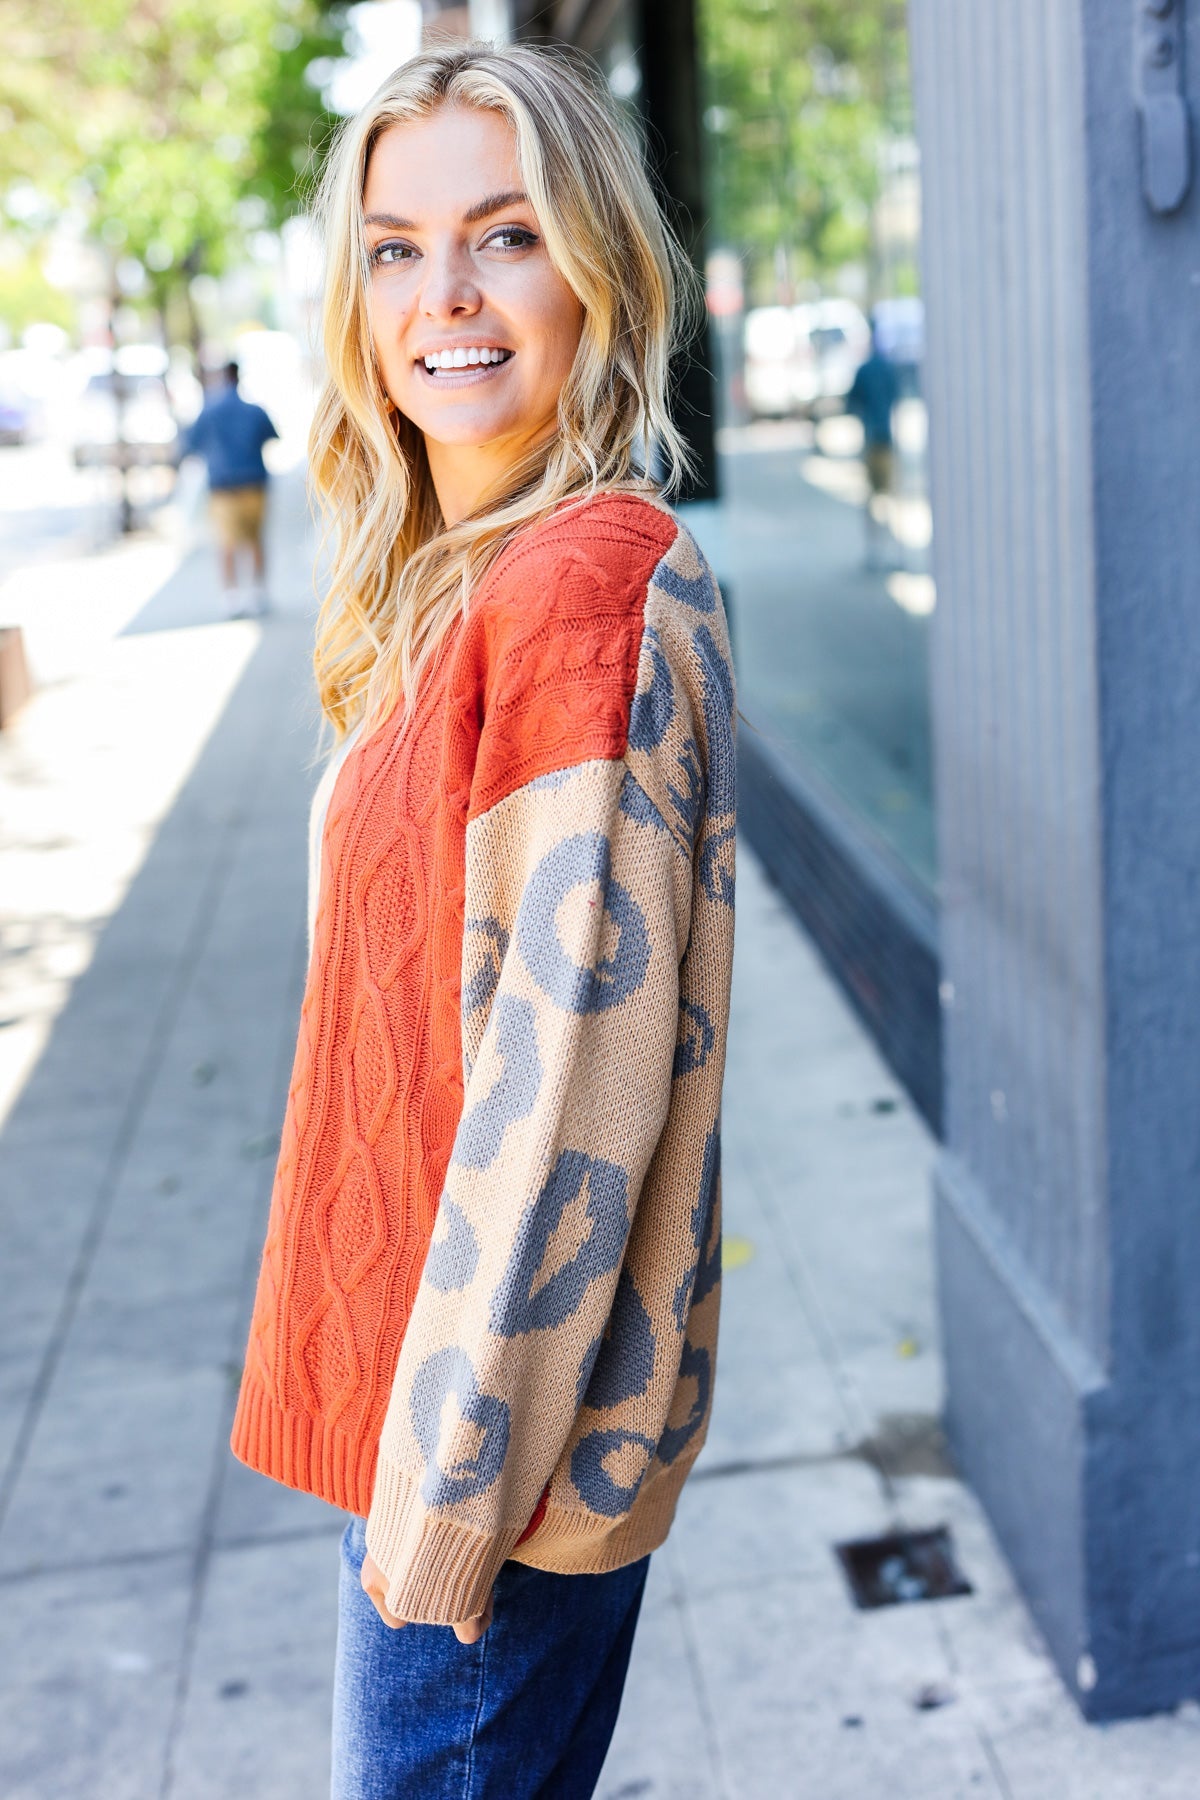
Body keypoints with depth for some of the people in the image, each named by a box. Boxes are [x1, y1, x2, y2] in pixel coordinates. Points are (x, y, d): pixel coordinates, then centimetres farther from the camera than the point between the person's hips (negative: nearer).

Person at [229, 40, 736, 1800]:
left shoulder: (589, 586, -22)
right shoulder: (467, 582, 8)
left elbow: (571, 1073, -24)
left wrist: (447, 1490, -17)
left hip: (506, 1405, -8)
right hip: (441, 1384, 9)